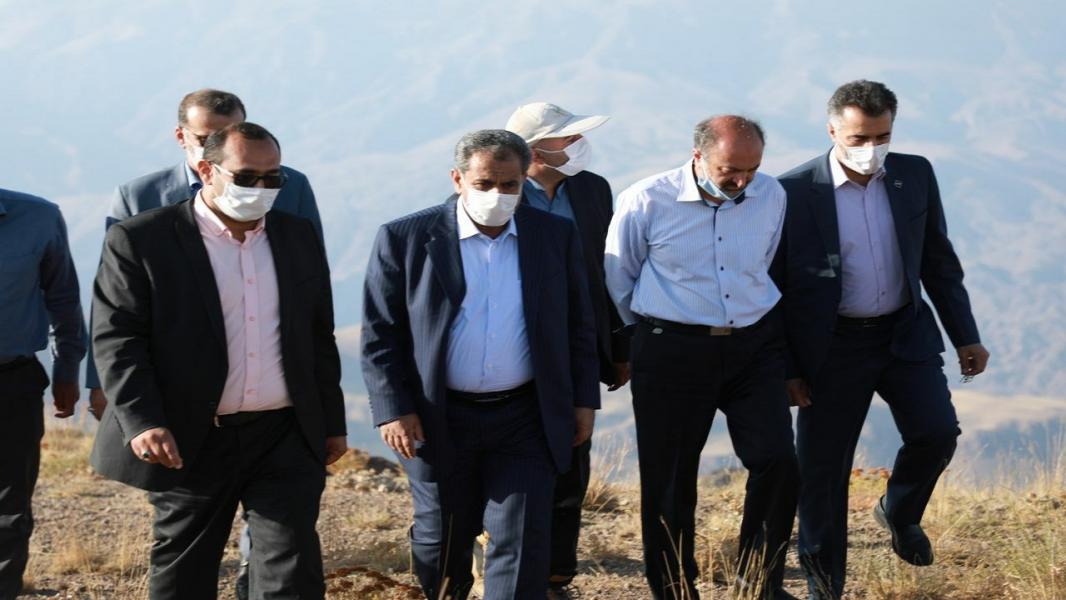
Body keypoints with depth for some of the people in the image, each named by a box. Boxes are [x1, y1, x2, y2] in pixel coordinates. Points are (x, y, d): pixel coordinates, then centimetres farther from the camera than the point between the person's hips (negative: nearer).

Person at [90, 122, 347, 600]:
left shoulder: (300, 239, 10)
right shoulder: (141, 241, -5)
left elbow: (319, 339, 17)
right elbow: (116, 339, -10)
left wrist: (332, 423, 16)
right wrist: (142, 423, -22)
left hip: (287, 440, 3)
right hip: (189, 442, -3)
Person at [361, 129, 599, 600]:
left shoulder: (556, 236, 3)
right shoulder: (406, 239, -4)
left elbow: (579, 326, 9)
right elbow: (380, 334, -3)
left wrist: (583, 400, 5)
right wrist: (394, 409, -10)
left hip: (526, 419, 1)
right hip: (439, 421, -1)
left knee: (522, 543, -4)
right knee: (441, 541, 13)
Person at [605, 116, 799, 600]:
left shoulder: (771, 196, -1)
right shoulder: (646, 202, -11)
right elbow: (618, 279, 4)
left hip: (755, 344, 3)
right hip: (672, 353, -3)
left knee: (777, 461, -7)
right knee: (669, 479, 4)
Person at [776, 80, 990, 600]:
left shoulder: (914, 176, -1)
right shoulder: (794, 191, -12)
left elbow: (938, 260, 9)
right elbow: (777, 286, -6)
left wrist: (965, 336, 8)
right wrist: (787, 369, -5)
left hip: (905, 333, 3)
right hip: (832, 346, -3)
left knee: (936, 432, -15)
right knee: (822, 471, 2)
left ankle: (900, 512, 17)